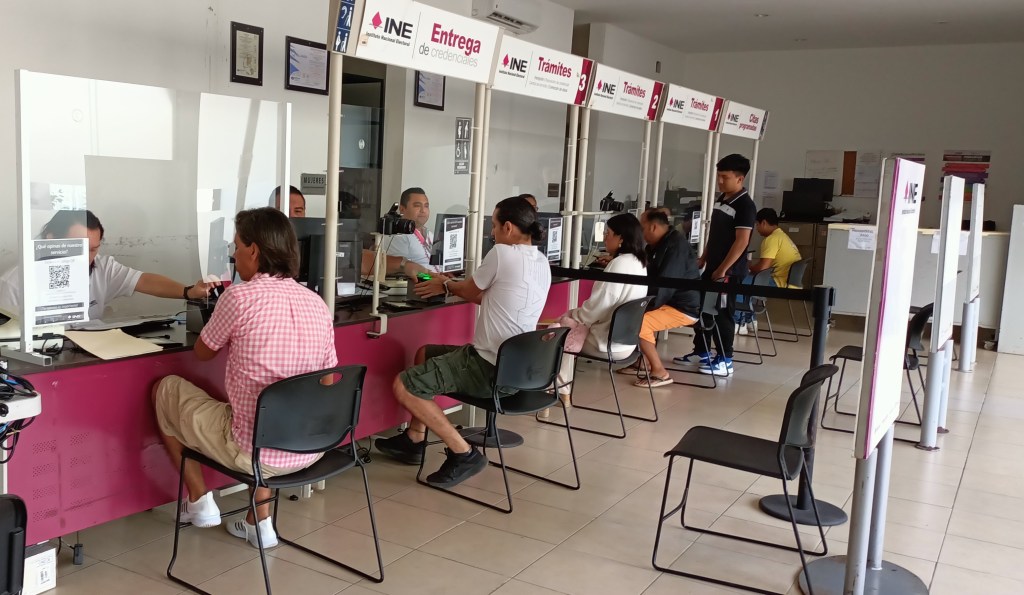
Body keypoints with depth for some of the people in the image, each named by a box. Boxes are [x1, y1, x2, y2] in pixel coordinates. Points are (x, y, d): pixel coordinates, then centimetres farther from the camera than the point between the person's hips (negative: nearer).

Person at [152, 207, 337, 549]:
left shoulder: (240, 297, -15)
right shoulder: (318, 304, 0)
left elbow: (202, 353, 3)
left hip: (256, 452, -5)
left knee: (165, 390, 19)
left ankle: (199, 502, 26)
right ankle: (260, 521, 31)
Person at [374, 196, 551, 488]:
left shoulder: (502, 254, -18)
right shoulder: (541, 262, 8)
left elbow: (471, 292, -1)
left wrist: (446, 285, 19)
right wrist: (451, 285, 23)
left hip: (490, 369, -10)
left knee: (403, 387, -7)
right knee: (425, 353, 26)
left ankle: (464, 454, -2)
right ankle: (414, 440, 29)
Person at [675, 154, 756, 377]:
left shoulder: (745, 205, -16)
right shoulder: (721, 199, 11)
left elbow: (741, 241, -20)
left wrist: (723, 269, -20)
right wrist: (703, 258, 16)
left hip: (729, 270, -8)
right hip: (712, 266, 9)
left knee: (723, 314, -2)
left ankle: (725, 361, 8)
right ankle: (700, 353, 25)